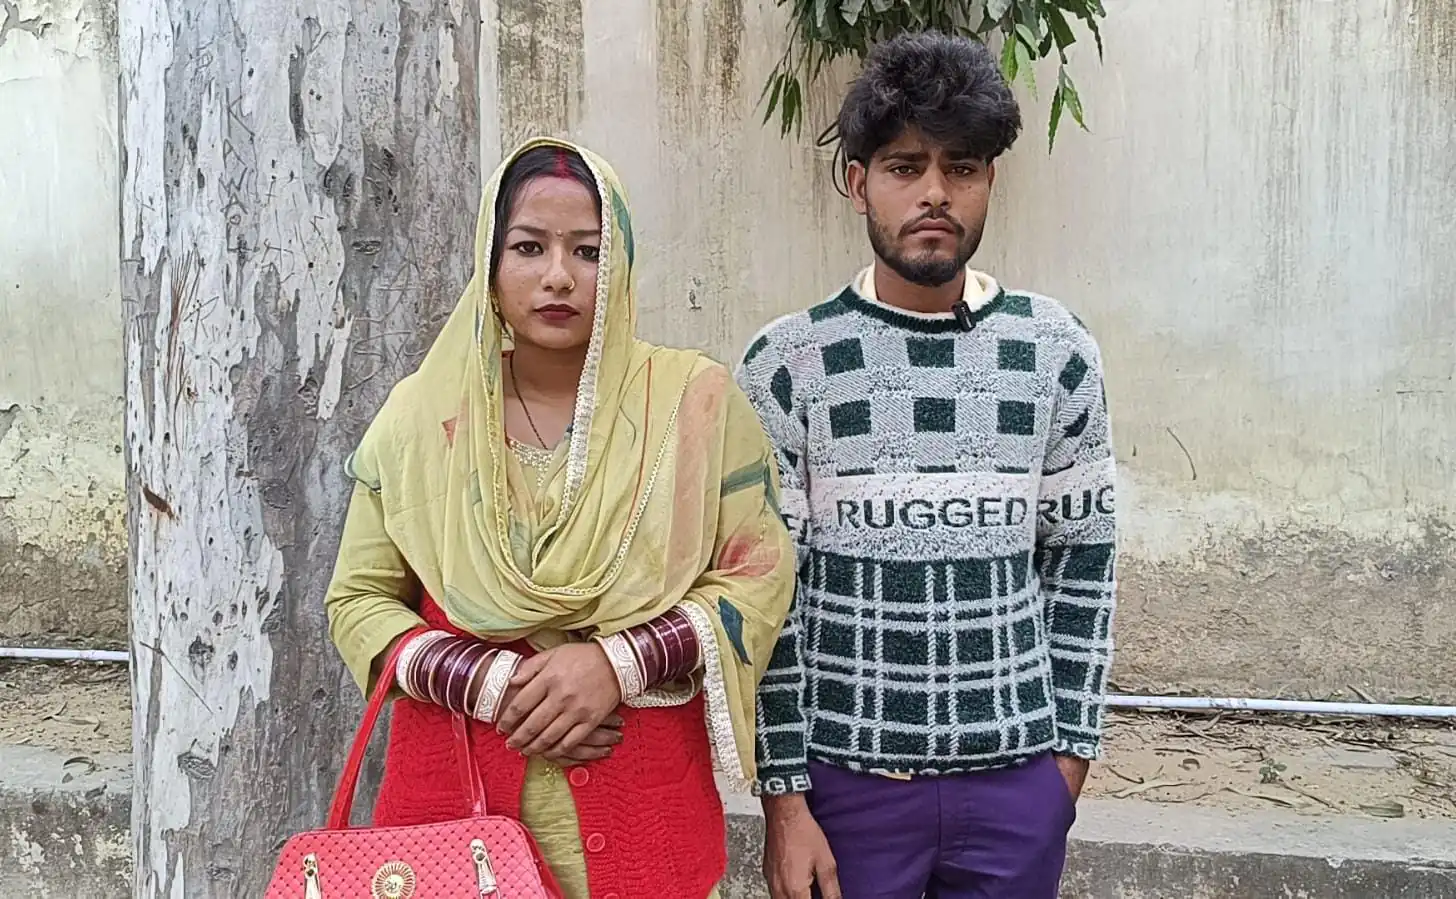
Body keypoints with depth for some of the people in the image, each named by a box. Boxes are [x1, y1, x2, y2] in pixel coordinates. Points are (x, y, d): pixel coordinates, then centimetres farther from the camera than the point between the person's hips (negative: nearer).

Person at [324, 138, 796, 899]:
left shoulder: (693, 399, -4)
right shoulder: (420, 415, -1)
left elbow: (759, 573, -4)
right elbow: (359, 602, 2)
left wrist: (619, 663, -16)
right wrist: (494, 685, -13)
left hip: (643, 796, -1)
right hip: (453, 788, 1)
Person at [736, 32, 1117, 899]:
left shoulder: (1058, 353, 0)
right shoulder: (787, 364, -6)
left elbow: (1082, 569, 6)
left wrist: (1072, 747, 5)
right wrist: (784, 795, -6)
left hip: (1017, 777, 2)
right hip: (849, 774, -1)